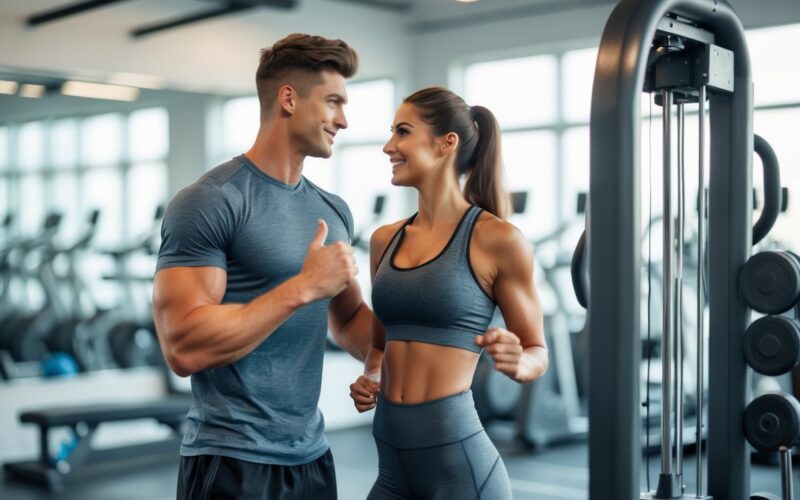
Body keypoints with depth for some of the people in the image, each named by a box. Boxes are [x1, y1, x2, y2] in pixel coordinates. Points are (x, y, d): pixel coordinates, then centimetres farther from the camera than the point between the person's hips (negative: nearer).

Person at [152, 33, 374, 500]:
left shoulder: (334, 211, 8)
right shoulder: (209, 202, -13)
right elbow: (183, 347, -22)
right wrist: (303, 287, -20)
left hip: (313, 456, 7)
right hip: (233, 461, -7)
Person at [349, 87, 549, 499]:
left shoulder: (496, 239, -7)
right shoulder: (384, 240, 9)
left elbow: (538, 353, 0)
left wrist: (516, 364, -21)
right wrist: (370, 378, 2)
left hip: (456, 455, -5)